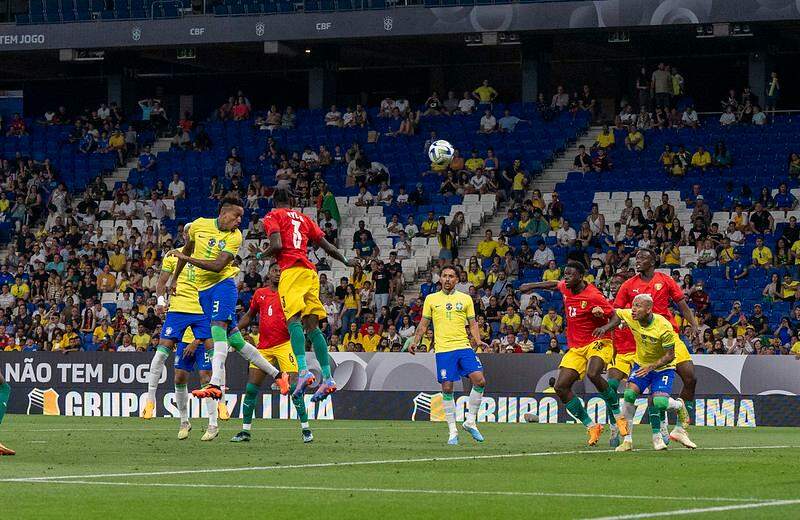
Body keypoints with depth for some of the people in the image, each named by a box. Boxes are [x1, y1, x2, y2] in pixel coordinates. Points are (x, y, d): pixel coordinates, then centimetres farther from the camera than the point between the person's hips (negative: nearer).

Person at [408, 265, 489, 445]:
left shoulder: (466, 299, 11)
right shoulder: (431, 299, 11)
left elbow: (472, 323, 12)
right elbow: (424, 324, 15)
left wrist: (478, 341, -4)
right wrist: (415, 342, 4)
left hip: (464, 347, 1)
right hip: (443, 349, -1)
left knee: (479, 380, -14)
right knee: (447, 388, -4)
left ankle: (470, 421, 2)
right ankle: (453, 431, 5)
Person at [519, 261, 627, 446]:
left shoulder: (593, 296, -18)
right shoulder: (565, 287, 4)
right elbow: (554, 284, 30)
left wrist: (605, 328, -30)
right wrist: (532, 286, 33)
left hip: (598, 342, -8)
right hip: (575, 348, 8)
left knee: (593, 374, -37)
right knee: (561, 386, -7)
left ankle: (619, 415, -19)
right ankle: (591, 426, 2)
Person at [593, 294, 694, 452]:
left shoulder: (664, 327, -29)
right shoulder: (630, 316, -16)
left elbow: (670, 355, -21)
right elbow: (617, 313, 9)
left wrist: (652, 366, -33)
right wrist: (606, 327, -6)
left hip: (663, 366, -4)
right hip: (641, 364, 4)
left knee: (659, 403, -23)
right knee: (630, 394, -19)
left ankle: (680, 406, 16)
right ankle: (627, 440, -10)